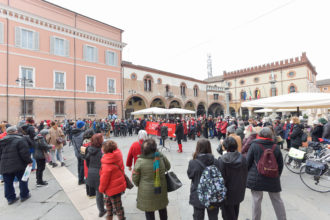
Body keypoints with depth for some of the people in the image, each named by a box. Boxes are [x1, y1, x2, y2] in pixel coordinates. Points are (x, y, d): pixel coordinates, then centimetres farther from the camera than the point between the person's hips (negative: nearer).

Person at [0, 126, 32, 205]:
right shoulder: (20, 140, -14)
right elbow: (24, 153, -18)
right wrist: (29, 161, -8)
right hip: (18, 166, -5)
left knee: (8, 183, 15)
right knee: (22, 180, 10)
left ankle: (10, 198, 23)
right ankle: (24, 195, 21)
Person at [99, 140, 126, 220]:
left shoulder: (107, 164, -30)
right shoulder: (117, 156, -10)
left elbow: (104, 178, -20)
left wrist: (101, 189, -3)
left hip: (113, 188, -9)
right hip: (119, 184, 9)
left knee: (117, 206, 12)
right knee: (108, 201, 30)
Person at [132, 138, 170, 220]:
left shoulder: (140, 161, -22)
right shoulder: (162, 157, -15)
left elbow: (135, 178, -10)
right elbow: (168, 167, 5)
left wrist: (139, 185, 10)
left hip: (147, 191, -2)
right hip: (161, 189, 3)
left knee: (149, 211, 19)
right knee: (162, 209, 27)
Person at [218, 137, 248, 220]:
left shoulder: (222, 160, -24)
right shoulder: (243, 158, -10)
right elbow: (245, 175, 1)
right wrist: (243, 187, 15)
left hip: (227, 193, -4)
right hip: (239, 192, 5)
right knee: (235, 213, 25)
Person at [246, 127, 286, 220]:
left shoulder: (254, 145, -10)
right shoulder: (276, 147, -1)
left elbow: (248, 162, -5)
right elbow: (280, 165, 8)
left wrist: (247, 174, 11)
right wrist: (277, 175, 23)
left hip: (256, 178, -3)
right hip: (273, 179, 3)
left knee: (256, 200, 9)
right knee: (277, 199, 19)